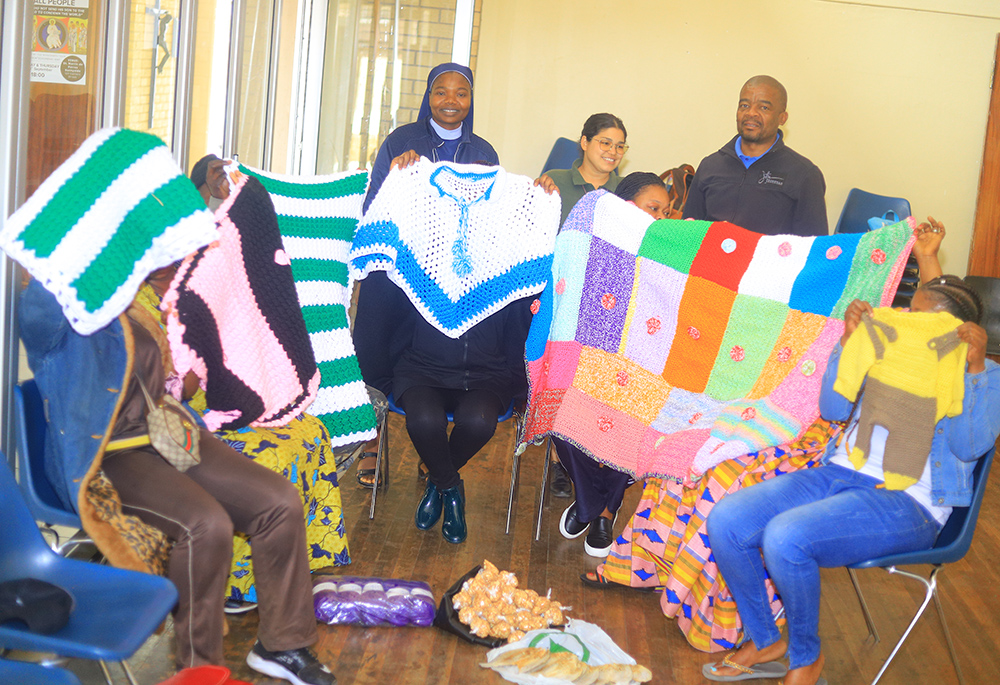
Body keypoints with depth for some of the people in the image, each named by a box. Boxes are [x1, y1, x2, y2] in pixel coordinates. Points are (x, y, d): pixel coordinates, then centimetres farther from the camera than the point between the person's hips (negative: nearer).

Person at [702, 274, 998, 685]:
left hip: (905, 503, -6)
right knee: (725, 522, -13)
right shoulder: (887, 352, 18)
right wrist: (850, 340, 4)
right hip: (839, 474, 7)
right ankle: (764, 642, 7)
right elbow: (833, 409, 13)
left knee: (786, 536, -33)